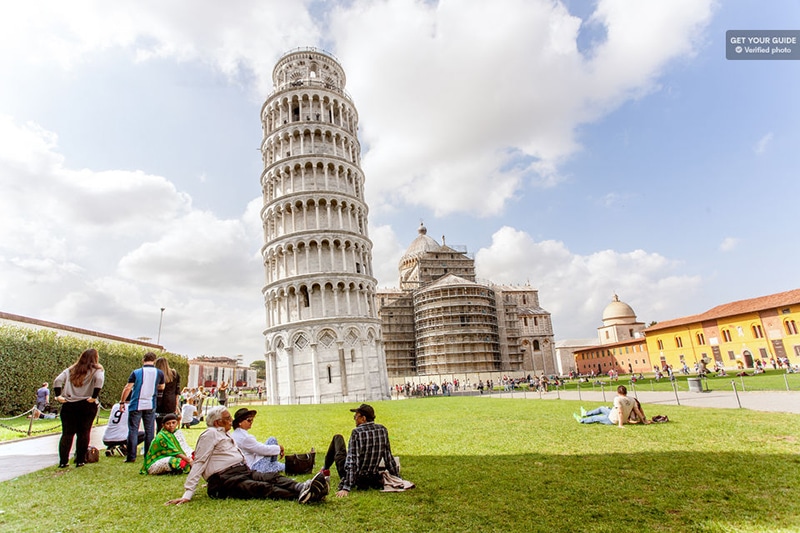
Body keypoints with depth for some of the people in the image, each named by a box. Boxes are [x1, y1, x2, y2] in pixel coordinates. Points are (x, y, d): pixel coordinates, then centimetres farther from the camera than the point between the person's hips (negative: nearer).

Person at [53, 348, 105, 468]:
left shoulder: (71, 370, 14)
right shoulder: (97, 370, 0)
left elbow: (58, 381, 2)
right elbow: (99, 380, -20)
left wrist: (58, 396, -1)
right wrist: (94, 397, -15)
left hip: (68, 405, 3)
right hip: (87, 406, -3)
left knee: (67, 433, 9)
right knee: (83, 433, 6)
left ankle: (63, 461, 8)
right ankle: (80, 460, 9)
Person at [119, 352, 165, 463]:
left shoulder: (136, 372, -6)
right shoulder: (159, 373, -1)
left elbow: (128, 388, -8)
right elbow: (161, 387, 13)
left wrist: (122, 402, 2)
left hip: (136, 405, -1)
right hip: (150, 406, 1)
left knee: (133, 430, 6)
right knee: (149, 431, 9)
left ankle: (131, 456, 6)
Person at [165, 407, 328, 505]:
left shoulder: (225, 435, 29)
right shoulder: (210, 434, 0)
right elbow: (199, 463, -7)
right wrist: (187, 494, -14)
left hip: (244, 472, 9)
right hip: (225, 480, -9)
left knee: (274, 477, -19)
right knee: (262, 488, -33)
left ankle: (302, 488, -46)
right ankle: (301, 496, -56)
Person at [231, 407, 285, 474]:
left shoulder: (235, 434, 10)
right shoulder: (245, 438, -22)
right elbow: (263, 449, -16)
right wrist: (279, 448, -2)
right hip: (254, 467, -10)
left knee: (272, 440, 10)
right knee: (272, 440, -2)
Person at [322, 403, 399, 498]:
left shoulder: (357, 432, -23)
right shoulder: (383, 430, -8)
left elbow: (351, 460, -27)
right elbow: (389, 458, -3)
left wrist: (346, 488, -26)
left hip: (353, 477, -4)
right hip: (372, 479, 4)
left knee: (337, 438, 17)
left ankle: (325, 469, 37)